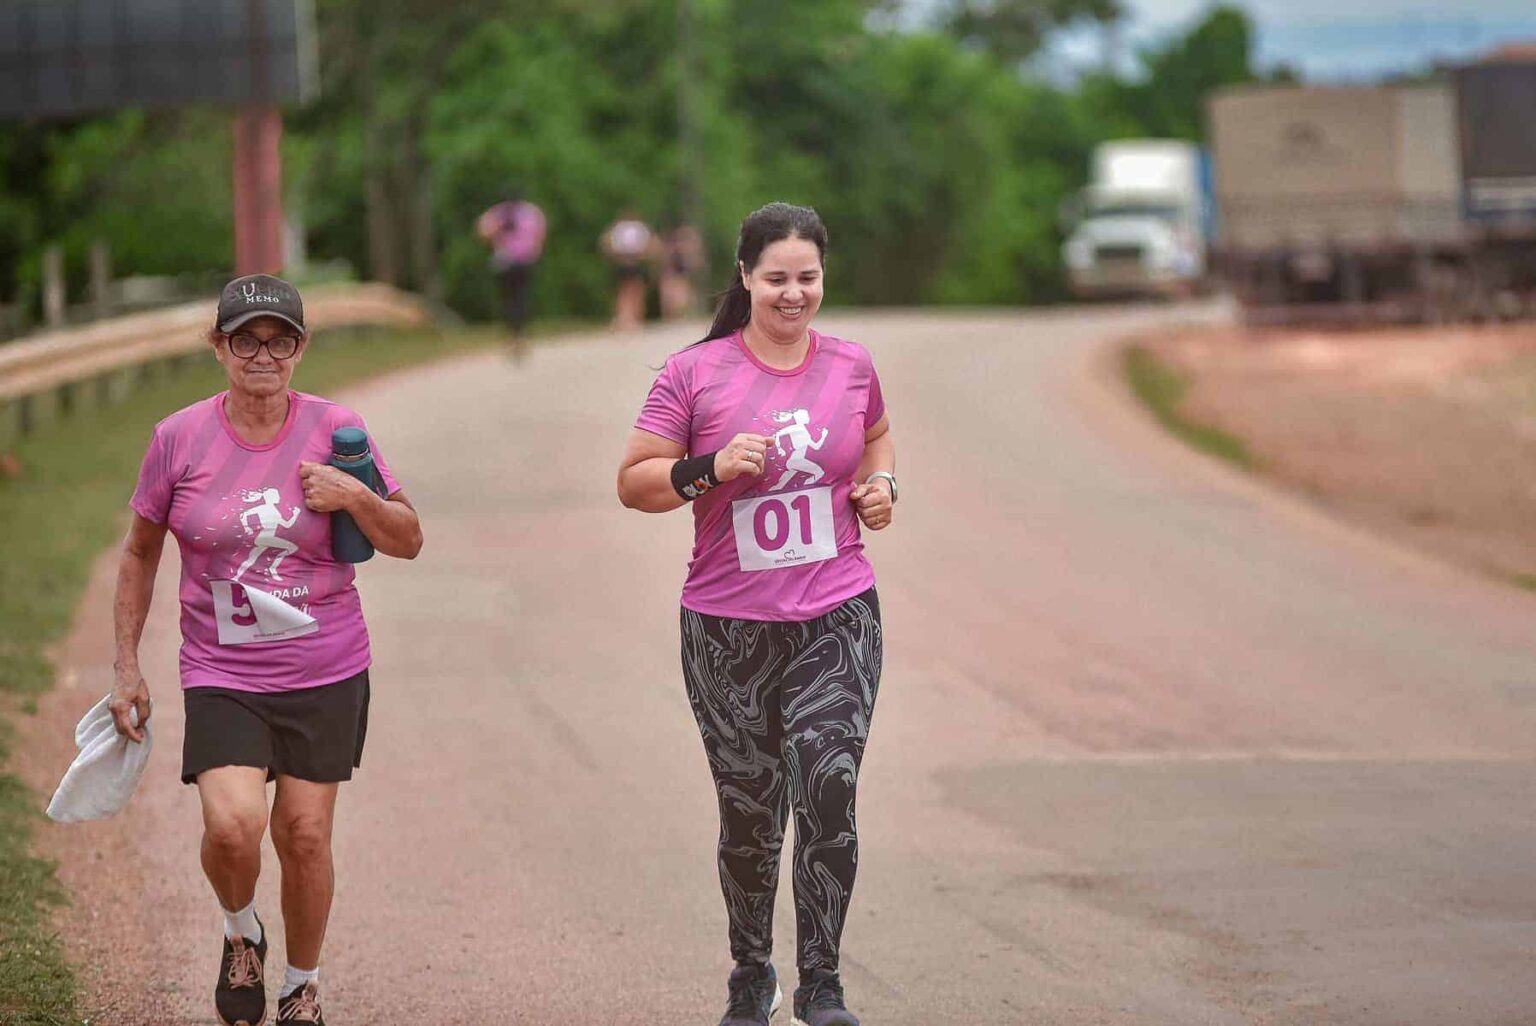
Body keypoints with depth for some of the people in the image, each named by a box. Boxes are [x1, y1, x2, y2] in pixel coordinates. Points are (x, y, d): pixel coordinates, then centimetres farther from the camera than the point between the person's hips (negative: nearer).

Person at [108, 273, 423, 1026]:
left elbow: (408, 541, 3)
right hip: (221, 677, -1)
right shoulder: (179, 439, -3)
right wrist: (127, 668, 8)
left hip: (326, 673, 1)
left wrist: (355, 496, -17)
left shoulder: (334, 429, -3)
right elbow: (140, 552, 9)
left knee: (304, 835, 2)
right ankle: (240, 935, 14)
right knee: (232, 826, -20)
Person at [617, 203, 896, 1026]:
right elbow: (634, 482, -2)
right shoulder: (694, 374, -4)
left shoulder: (850, 366, 5)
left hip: (837, 619, 1)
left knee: (828, 793, -14)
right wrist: (711, 469, -18)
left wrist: (881, 482, 5)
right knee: (748, 817, 8)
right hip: (729, 628, -1)